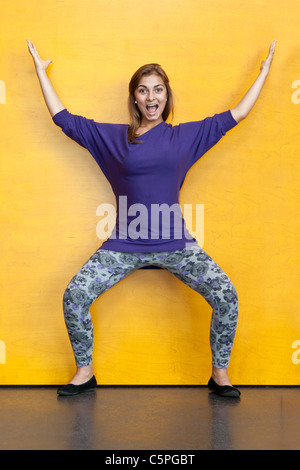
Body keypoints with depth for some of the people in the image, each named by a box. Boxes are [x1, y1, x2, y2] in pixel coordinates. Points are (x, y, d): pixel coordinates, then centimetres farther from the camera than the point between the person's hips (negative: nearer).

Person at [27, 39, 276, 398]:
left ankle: (220, 374, 7)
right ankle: (84, 372, 10)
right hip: (124, 245, 1)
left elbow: (236, 115, 14)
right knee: (74, 295, -13)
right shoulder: (111, 137, 7)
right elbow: (63, 118, 12)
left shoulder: (187, 135, 7)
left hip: (175, 244, 0)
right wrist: (41, 72, 19)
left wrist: (265, 69, 18)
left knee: (226, 296, -16)